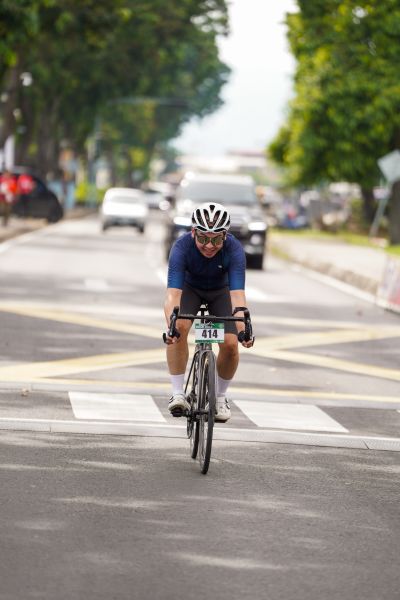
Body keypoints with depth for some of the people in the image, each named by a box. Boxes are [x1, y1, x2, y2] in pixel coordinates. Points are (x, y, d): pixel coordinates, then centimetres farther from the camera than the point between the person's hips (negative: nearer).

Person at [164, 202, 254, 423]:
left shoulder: (234, 249, -34)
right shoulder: (182, 247, -36)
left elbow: (237, 294, -42)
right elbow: (173, 293, -43)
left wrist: (243, 328, -58)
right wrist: (171, 326, -60)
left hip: (220, 292, 1)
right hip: (190, 288, -1)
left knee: (230, 344, -17)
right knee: (179, 329, -29)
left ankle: (220, 396, 10)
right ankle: (178, 394, -17)